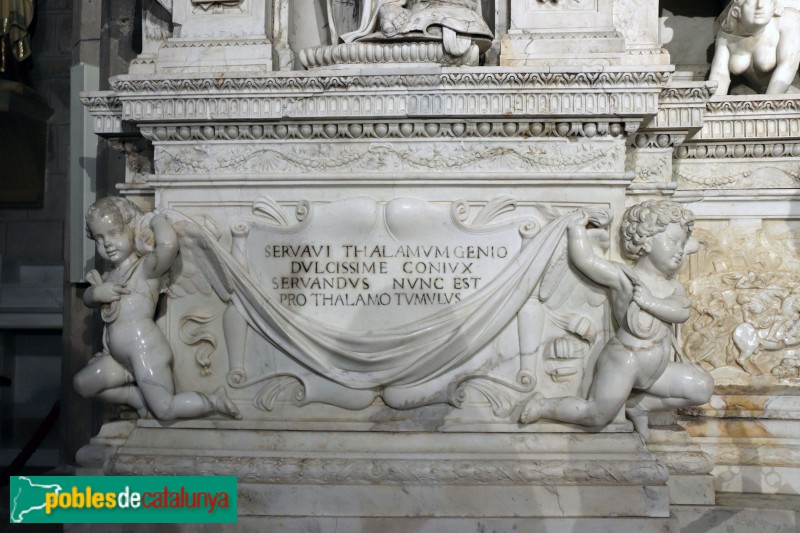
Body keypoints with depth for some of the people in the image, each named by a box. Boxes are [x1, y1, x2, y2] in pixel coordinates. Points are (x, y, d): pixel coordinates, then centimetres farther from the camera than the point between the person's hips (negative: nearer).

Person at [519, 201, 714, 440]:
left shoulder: (674, 286, 7)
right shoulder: (623, 277, -13)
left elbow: (682, 312, -13)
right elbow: (584, 259, -22)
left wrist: (650, 301, -25)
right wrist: (578, 226, -9)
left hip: (656, 370, 7)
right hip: (623, 361, -7)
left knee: (702, 388, 5)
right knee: (598, 416, -7)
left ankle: (638, 405, 13)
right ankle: (543, 405, 14)